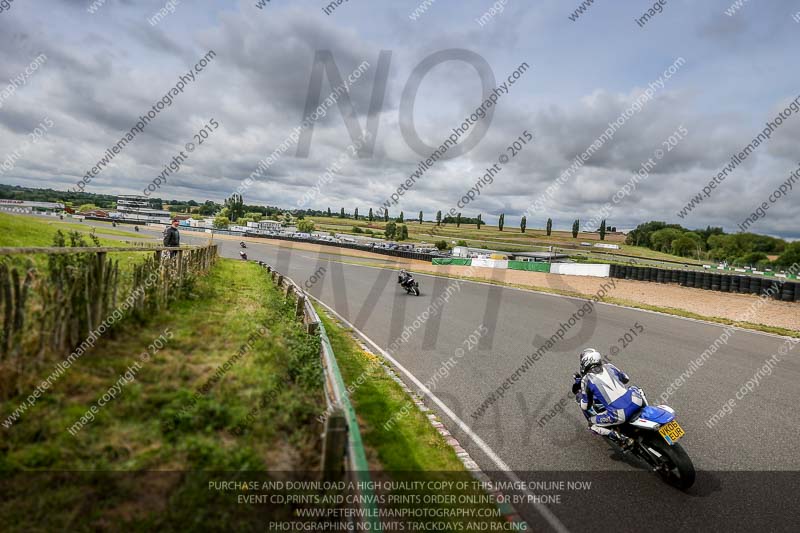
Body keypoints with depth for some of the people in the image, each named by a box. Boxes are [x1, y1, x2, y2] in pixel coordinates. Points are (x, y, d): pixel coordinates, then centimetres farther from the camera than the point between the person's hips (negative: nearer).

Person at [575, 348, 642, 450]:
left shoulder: (586, 379, 1)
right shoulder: (609, 367, 12)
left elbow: (585, 407, 6)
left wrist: (580, 394, 24)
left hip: (619, 414, -5)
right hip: (635, 401, 5)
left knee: (592, 425, 16)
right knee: (635, 389, 38)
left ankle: (622, 440, -1)